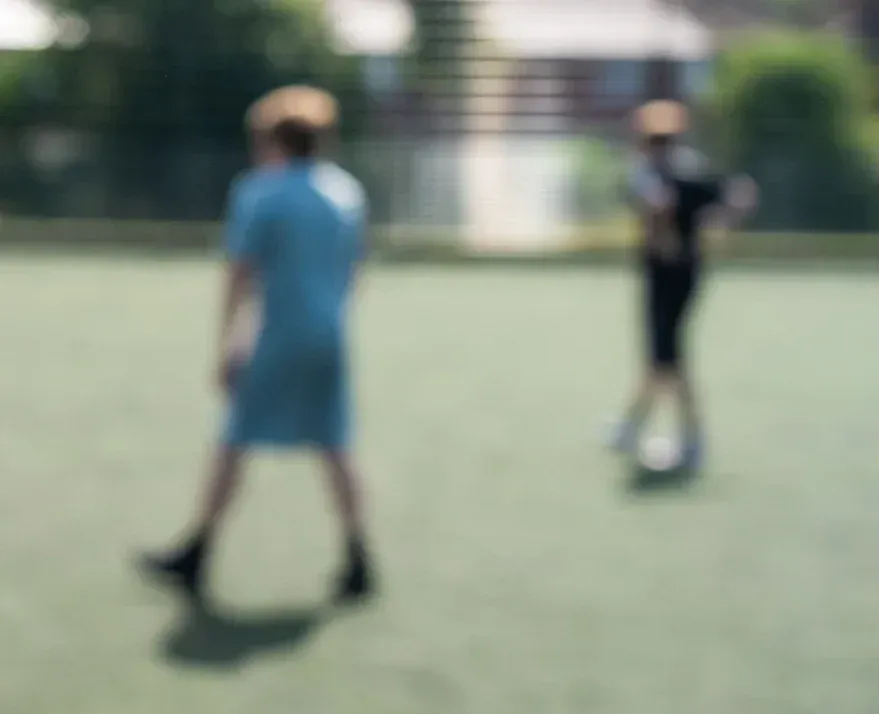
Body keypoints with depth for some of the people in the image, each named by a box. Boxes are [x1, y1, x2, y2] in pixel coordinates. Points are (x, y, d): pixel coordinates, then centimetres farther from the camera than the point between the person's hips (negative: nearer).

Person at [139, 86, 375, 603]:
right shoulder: (348, 191, 11)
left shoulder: (258, 193, -6)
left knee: (235, 443, 2)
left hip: (279, 341, -5)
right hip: (332, 338, 5)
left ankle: (196, 559, 8)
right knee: (336, 449, 8)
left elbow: (240, 273, -10)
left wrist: (228, 344, -7)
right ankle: (358, 565, 6)